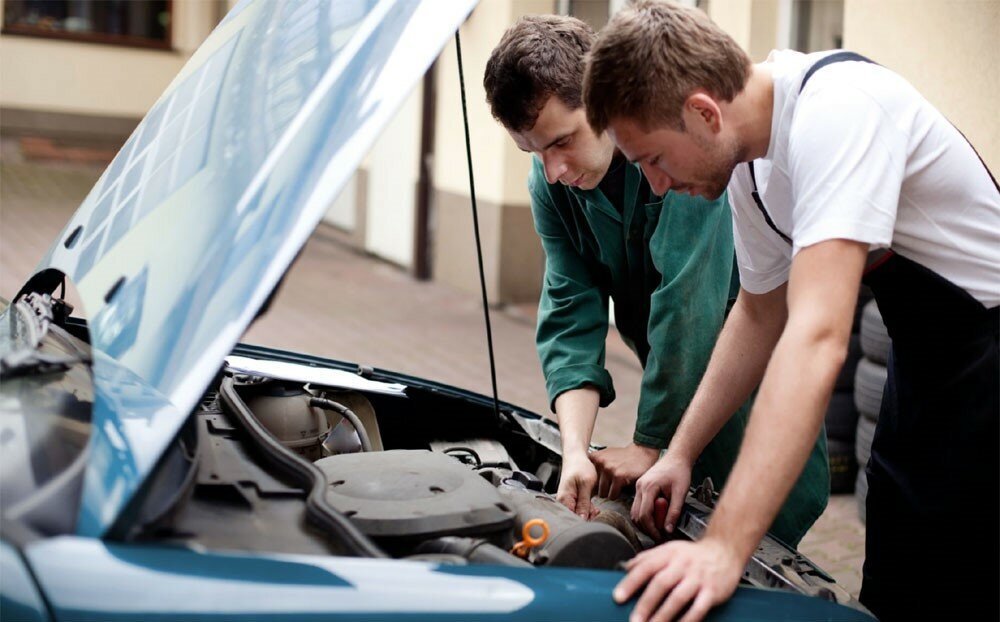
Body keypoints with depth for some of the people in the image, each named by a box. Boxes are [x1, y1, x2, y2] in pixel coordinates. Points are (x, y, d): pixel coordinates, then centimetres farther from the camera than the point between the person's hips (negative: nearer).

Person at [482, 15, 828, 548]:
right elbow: (571, 315, -10)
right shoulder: (552, 183, -6)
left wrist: (648, 444, -22)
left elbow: (687, 303, -28)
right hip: (683, 391, 6)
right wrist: (575, 452, -24)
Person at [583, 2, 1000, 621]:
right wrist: (680, 454, 9)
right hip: (922, 361, 9)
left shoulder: (837, 110, -29)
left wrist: (724, 547, -42)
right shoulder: (750, 165, -1)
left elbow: (817, 337, -38)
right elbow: (762, 316, 13)